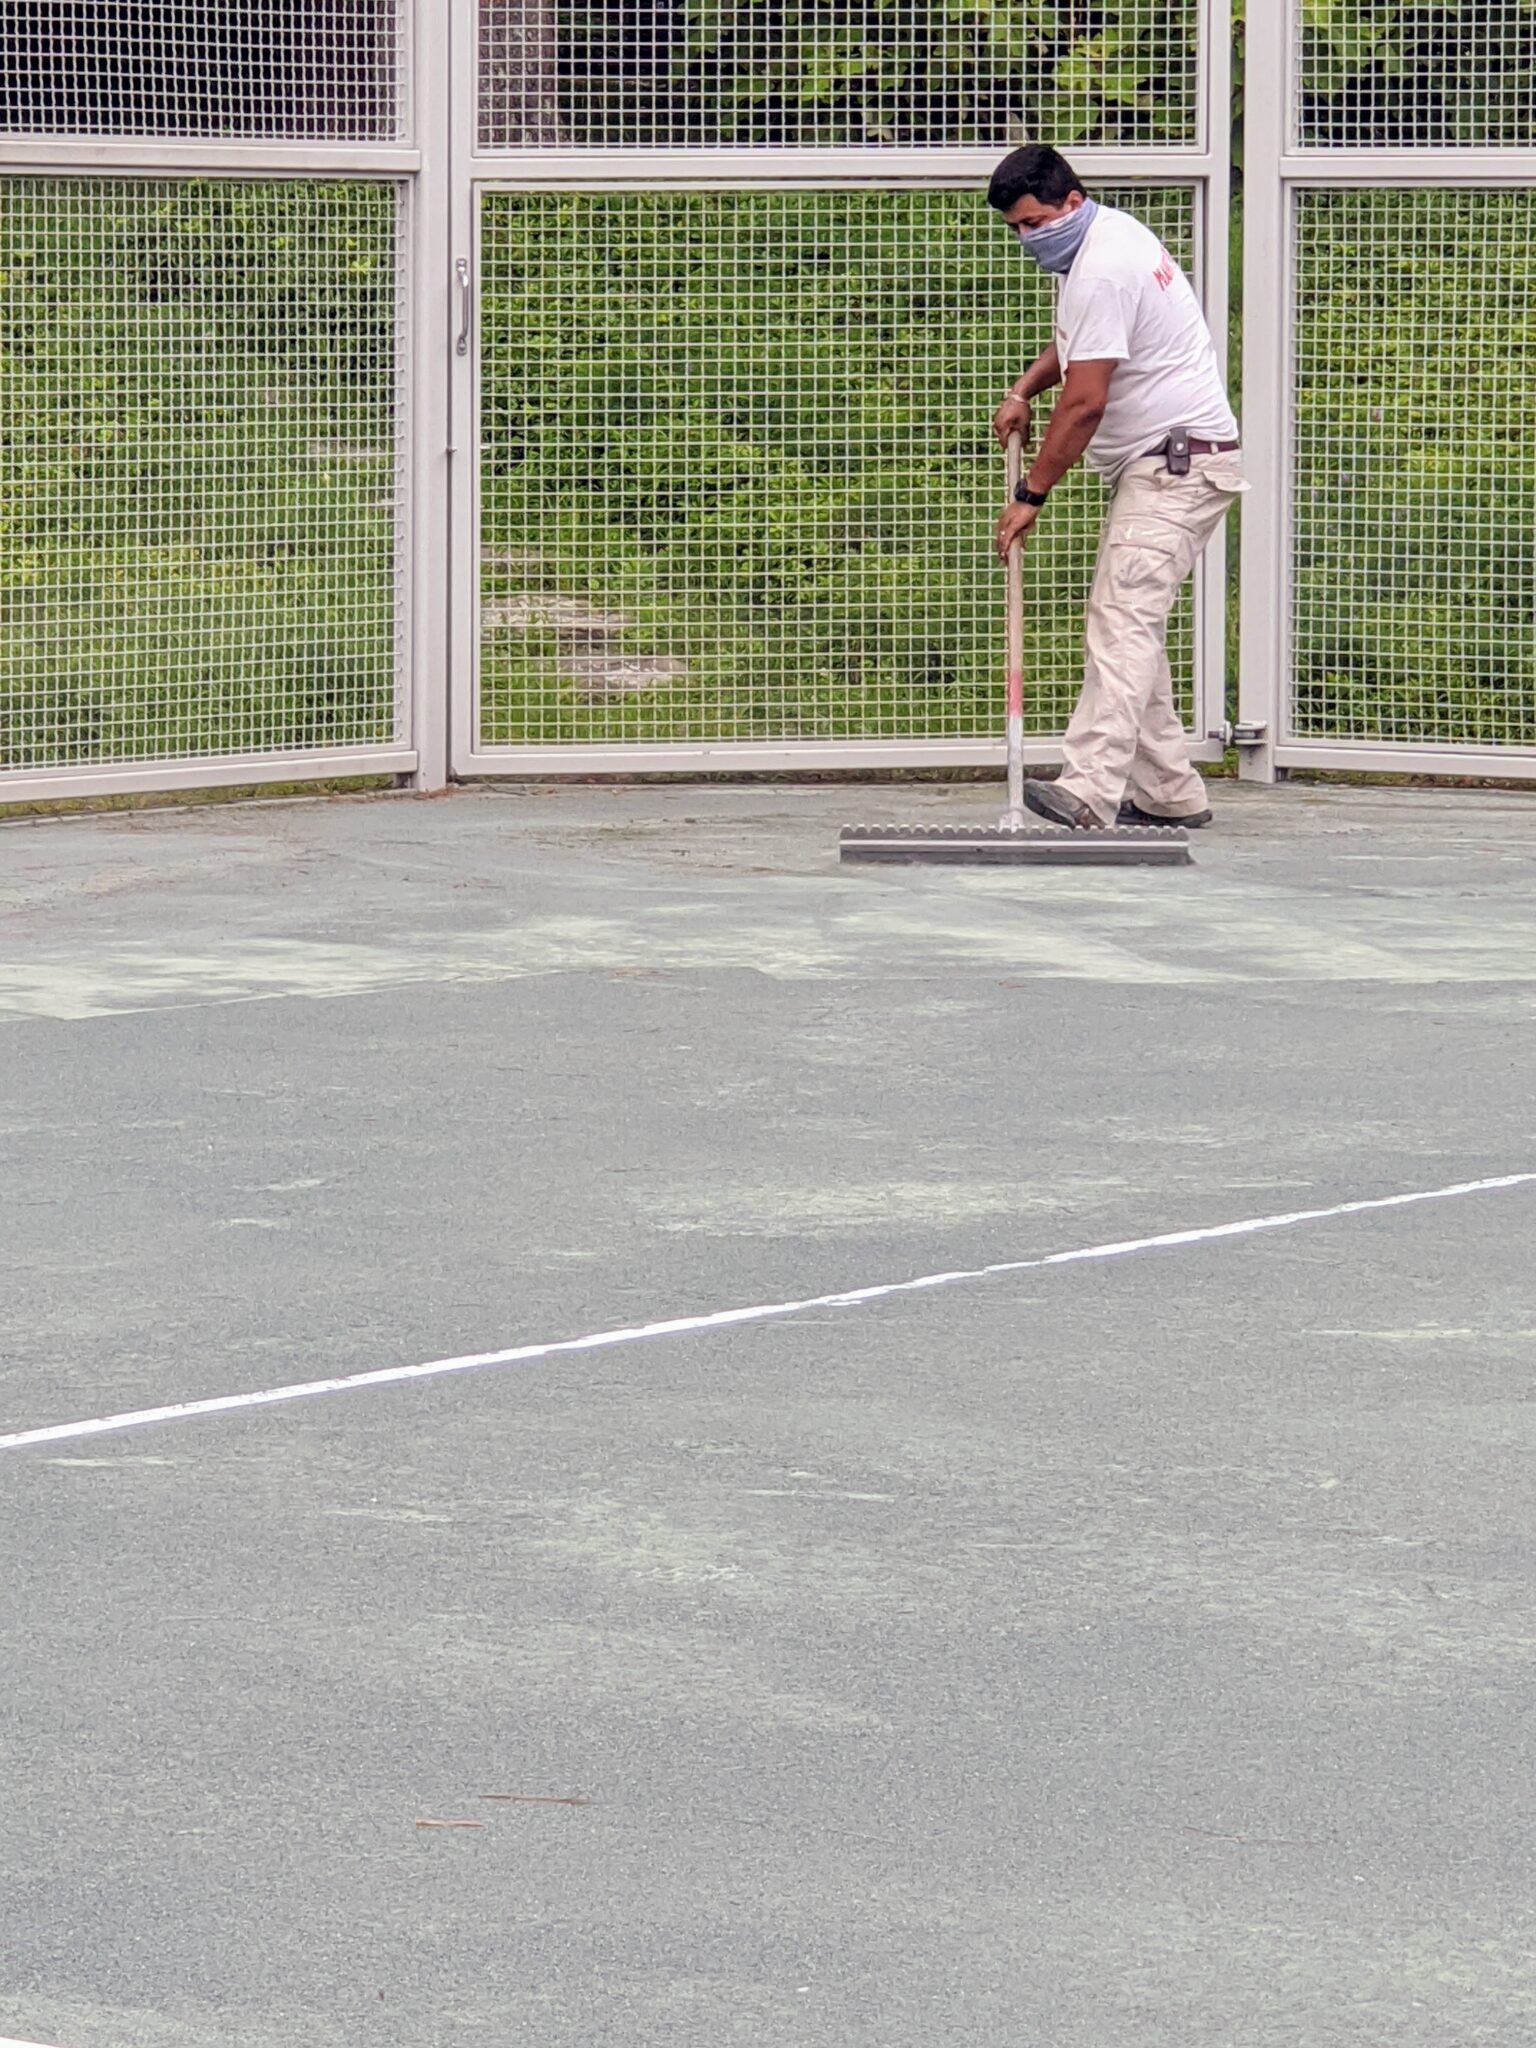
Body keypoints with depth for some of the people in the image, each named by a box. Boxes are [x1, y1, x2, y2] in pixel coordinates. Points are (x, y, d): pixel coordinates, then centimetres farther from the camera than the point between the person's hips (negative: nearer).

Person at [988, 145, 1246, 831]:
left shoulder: (1101, 271, -19)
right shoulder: (1109, 232, 15)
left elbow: (1085, 402, -21)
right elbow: (1084, 341, 35)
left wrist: (1032, 496, -14)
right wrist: (1024, 390, 20)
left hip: (1179, 459, -11)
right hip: (1155, 465, 11)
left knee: (1124, 620, -21)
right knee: (1125, 622, 13)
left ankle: (1088, 791, -33)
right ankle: (1169, 793, 15)